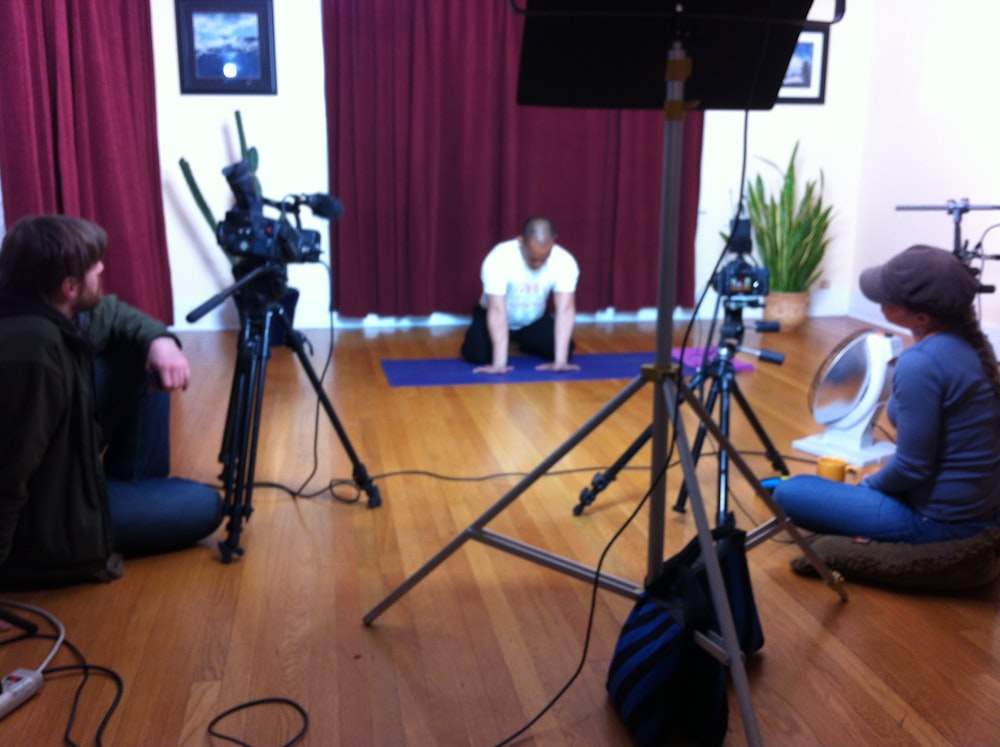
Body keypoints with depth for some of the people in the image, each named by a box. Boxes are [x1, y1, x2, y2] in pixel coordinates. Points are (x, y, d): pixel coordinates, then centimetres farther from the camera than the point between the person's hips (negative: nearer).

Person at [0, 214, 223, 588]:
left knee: (143, 359, 4)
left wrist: (159, 339, -10)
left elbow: (112, 313, 11)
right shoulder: (30, 352, -36)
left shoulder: (46, 312, -9)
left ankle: (140, 489, 14)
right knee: (205, 506, -4)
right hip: (38, 525, -9)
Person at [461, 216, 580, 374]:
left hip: (534, 320, 3)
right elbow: (498, 311, -38)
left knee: (565, 349, -18)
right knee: (476, 354, -27)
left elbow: (565, 310, -29)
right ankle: (499, 340, 11)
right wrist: (499, 363, -43)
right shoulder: (498, 259, -34)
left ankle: (526, 342, 16)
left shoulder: (565, 262, -26)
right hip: (492, 316, -2)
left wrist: (560, 361, -36)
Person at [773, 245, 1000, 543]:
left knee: (789, 493, -4)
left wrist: (868, 484, -1)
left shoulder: (920, 363, -27)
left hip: (938, 519, -9)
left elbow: (911, 468, -21)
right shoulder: (969, 339, 1)